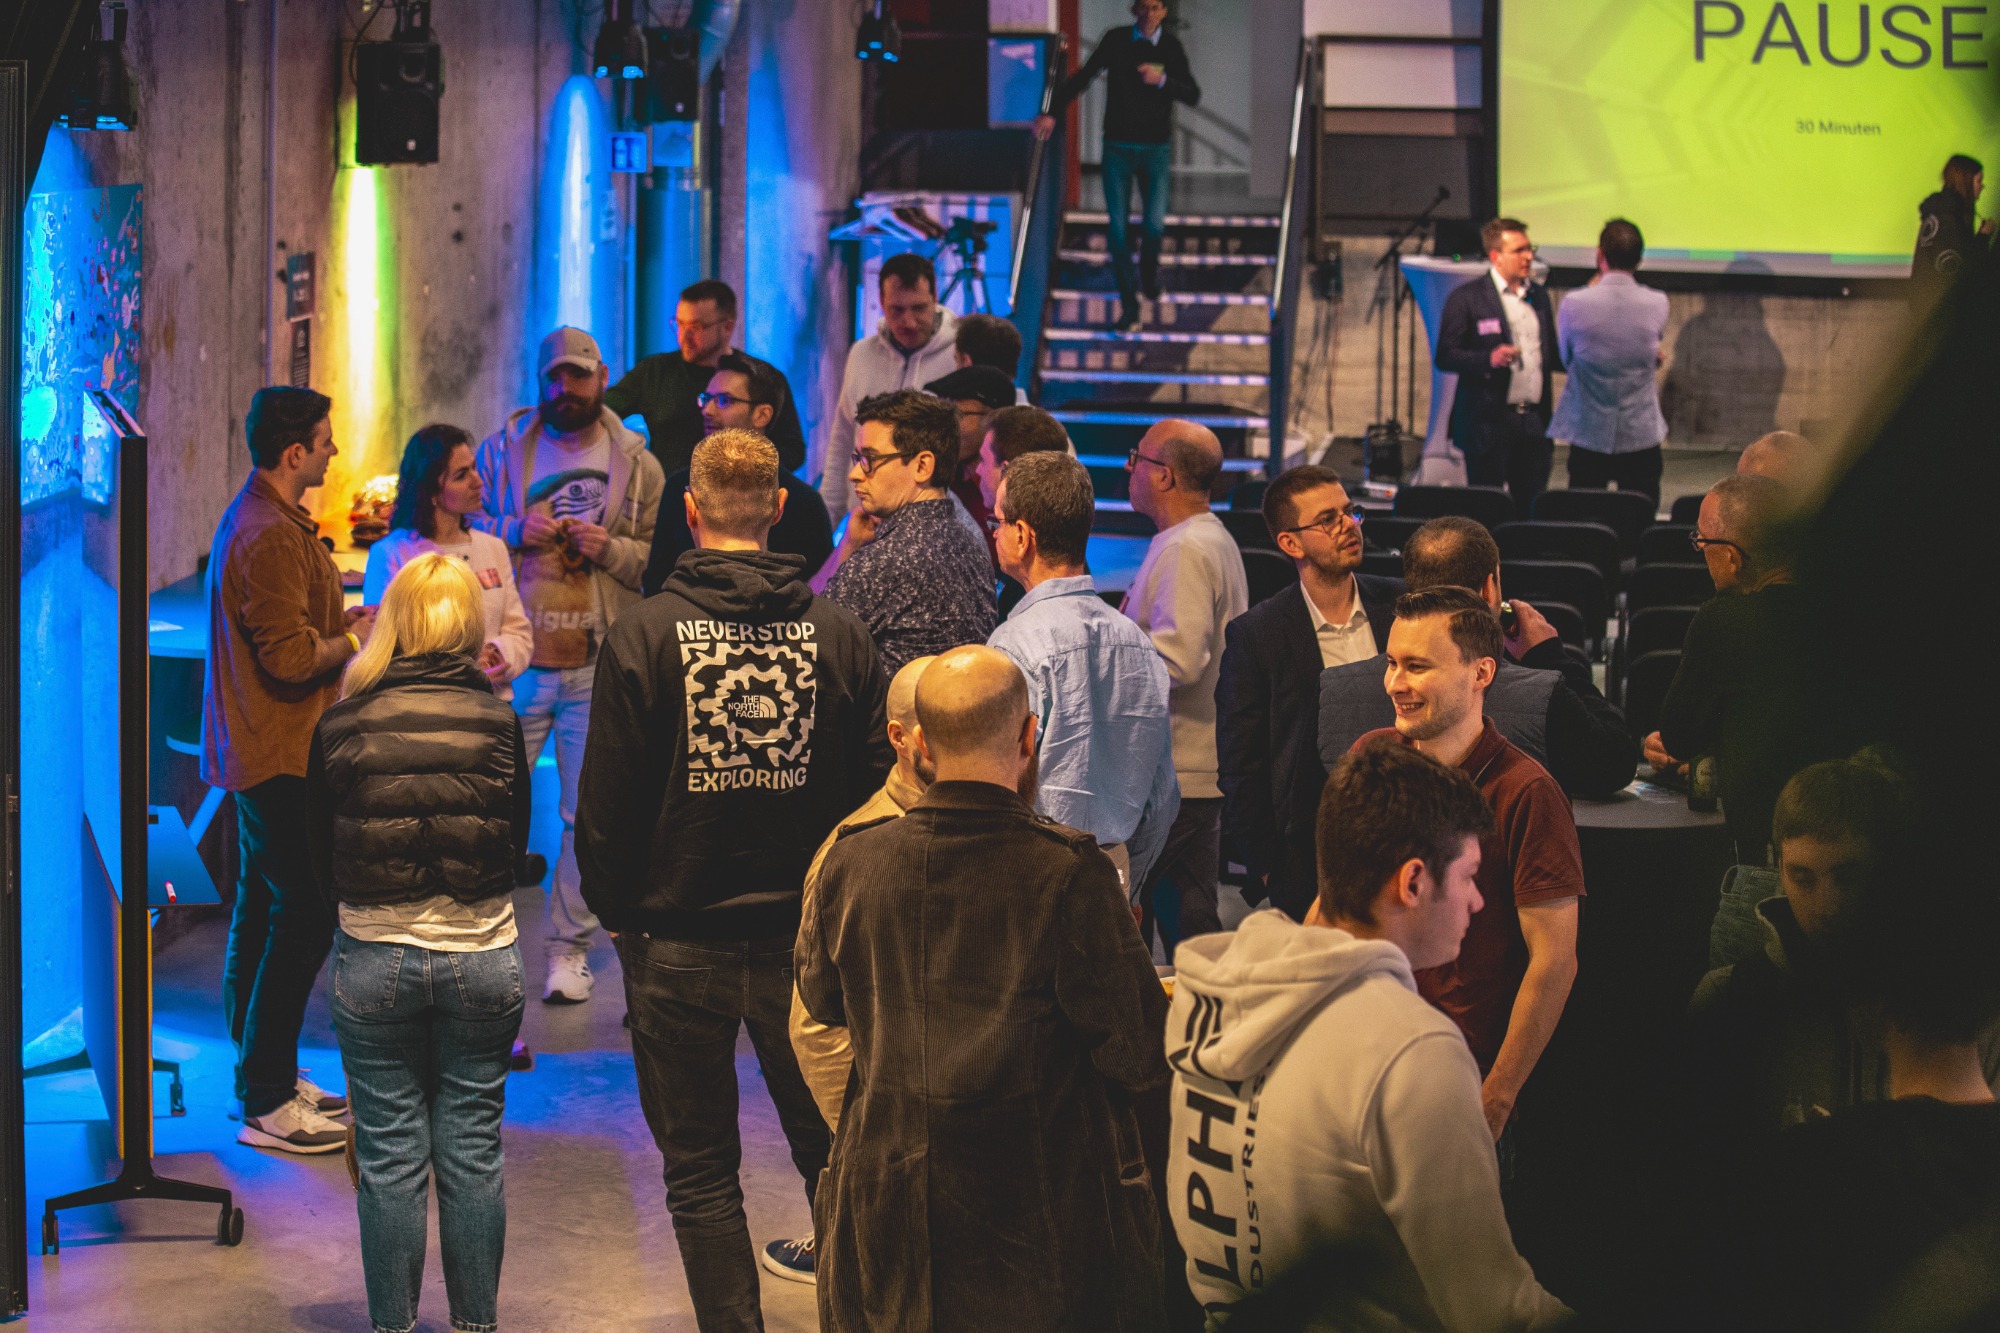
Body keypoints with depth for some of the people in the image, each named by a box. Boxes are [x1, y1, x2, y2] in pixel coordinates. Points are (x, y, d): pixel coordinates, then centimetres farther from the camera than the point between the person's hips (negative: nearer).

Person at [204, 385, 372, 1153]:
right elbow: (291, 658, -23)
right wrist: (357, 639, -9)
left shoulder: (255, 519, 14)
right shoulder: (270, 537, -21)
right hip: (282, 757, -11)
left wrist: (345, 624, 11)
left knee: (264, 913, 16)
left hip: (259, 753, 11)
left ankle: (266, 1077, 25)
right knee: (304, 919, -8)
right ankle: (266, 1104, -4)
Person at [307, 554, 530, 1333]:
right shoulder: (497, 720, -5)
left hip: (373, 962, -1)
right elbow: (519, 838, 6)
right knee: (472, 1150, 11)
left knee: (389, 1155, 8)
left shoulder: (342, 725, -6)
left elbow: (318, 859, 4)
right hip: (481, 957, 1)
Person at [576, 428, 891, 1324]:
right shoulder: (838, 634, -4)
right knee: (827, 1146, 18)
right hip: (808, 937, 3)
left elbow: (608, 797, -6)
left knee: (700, 1170, 7)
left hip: (680, 943, -2)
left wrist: (614, 908, 8)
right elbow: (879, 786, 2)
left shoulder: (644, 634, -9)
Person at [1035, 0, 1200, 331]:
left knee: (1154, 224, -10)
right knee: (1117, 228, -3)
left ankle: (1149, 274, 24)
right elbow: (1082, 77, 5)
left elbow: (1193, 96, -1)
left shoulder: (1170, 47, 1)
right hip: (1118, 146, 0)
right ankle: (1129, 306, 5)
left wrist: (1162, 80, -17)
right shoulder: (1116, 40, 0)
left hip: (1156, 147, 0)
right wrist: (1052, 112, -2)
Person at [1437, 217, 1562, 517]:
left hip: (1534, 421, 5)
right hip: (1489, 422, -5)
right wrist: (1489, 360, -23)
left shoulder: (1539, 295, 15)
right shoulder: (1466, 298, -3)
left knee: (1532, 511, 3)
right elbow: (1445, 356, -7)